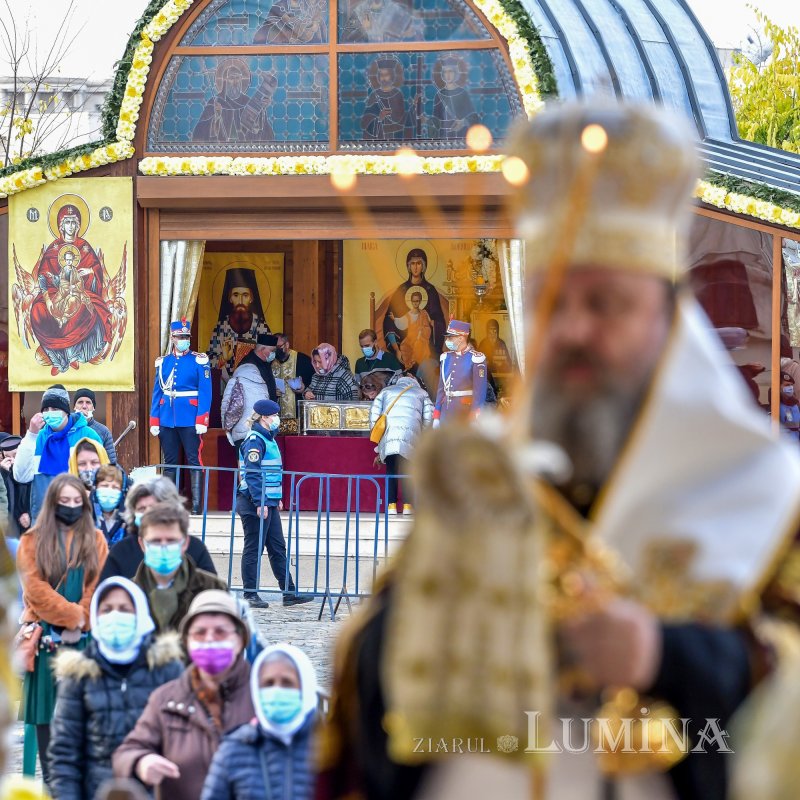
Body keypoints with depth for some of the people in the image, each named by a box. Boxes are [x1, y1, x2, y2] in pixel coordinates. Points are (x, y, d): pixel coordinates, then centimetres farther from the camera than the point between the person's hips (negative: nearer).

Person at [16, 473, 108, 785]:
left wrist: (80, 623, -12)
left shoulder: (95, 540, 9)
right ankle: (50, 776, 2)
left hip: (85, 637, 1)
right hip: (47, 636, -1)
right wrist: (72, 615, -14)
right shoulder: (32, 541, 5)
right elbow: (34, 588, -6)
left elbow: (99, 587, 0)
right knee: (47, 703, -1)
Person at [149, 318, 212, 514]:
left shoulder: (199, 361, -1)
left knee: (194, 461, -6)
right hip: (167, 420, 4)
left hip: (190, 420, -4)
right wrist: (154, 421, 6)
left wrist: (202, 421, -13)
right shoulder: (163, 362, 11)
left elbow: (205, 392, -5)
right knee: (170, 462, 7)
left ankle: (196, 503, -7)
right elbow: (157, 393, 12)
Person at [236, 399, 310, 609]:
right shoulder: (254, 440, -14)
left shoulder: (268, 439, 15)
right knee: (253, 548, -2)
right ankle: (250, 594, 4)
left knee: (278, 548, 11)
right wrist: (260, 503, -23)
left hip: (269, 503, 10)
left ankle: (289, 592, 14)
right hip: (255, 504, -10)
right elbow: (253, 474, -20)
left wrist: (277, 499, 22)